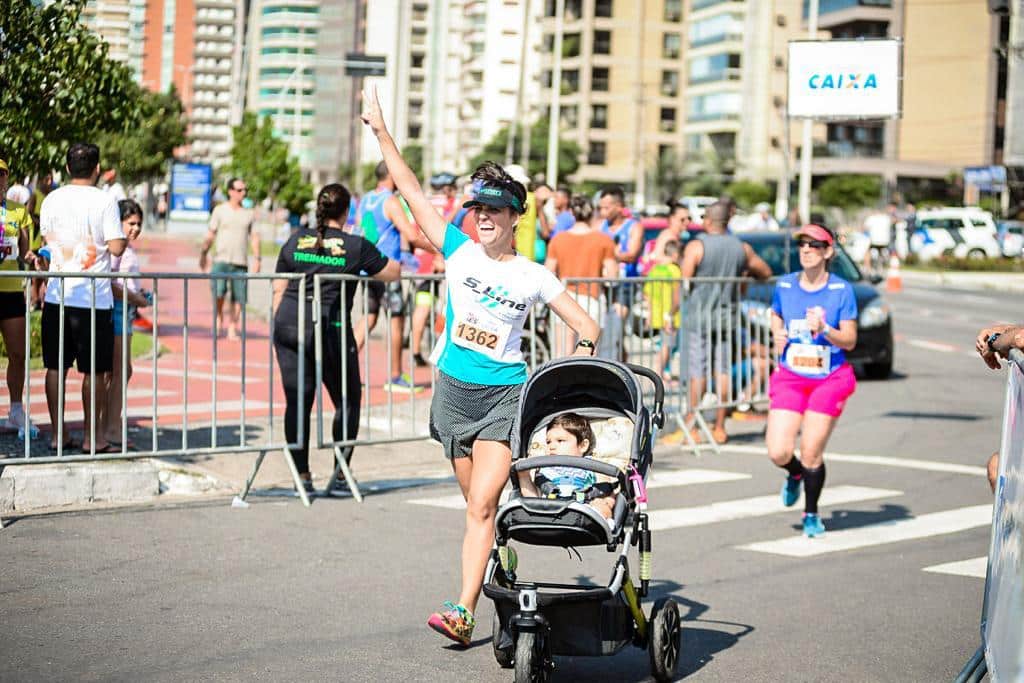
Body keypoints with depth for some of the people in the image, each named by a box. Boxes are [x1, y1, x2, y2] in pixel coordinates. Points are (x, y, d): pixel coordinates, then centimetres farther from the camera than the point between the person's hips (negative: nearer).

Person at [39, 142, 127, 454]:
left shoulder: (52, 199, 5)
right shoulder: (104, 200, -9)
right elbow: (116, 247, -11)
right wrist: (122, 237, 9)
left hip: (57, 295, 4)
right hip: (93, 297, -4)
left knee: (56, 366, 9)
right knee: (94, 370, 4)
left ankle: (57, 434, 12)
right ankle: (92, 437, 8)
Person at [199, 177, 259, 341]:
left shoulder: (249, 213, 12)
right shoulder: (220, 210, 5)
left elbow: (254, 237, 12)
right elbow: (210, 235, 5)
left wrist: (257, 258, 3)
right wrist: (203, 254, -1)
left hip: (241, 262, 3)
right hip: (221, 259, -3)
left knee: (238, 297, 0)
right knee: (219, 292, -18)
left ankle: (232, 329, 10)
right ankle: (219, 317, 8)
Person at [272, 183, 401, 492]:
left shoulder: (296, 241, 9)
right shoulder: (355, 246, -1)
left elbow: (279, 290, 11)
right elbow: (393, 273, 10)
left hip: (289, 325, 4)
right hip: (330, 328, -3)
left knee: (297, 401, 6)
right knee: (347, 401, 11)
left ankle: (302, 474, 5)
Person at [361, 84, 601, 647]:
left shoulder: (533, 277, -1)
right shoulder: (459, 251, 3)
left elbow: (586, 328, 5)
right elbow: (411, 191, 3)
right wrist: (381, 132, 2)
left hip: (505, 395, -3)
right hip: (456, 390, 3)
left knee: (482, 504, -14)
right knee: (475, 505, 11)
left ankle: (463, 611, -20)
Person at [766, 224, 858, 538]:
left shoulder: (841, 290, -6)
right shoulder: (784, 285, 3)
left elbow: (849, 341, -6)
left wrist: (823, 329, -23)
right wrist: (777, 336, 3)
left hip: (830, 379, -2)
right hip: (790, 377, 2)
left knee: (811, 453, -4)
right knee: (778, 452, -10)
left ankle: (811, 515, 21)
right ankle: (795, 475, 29)